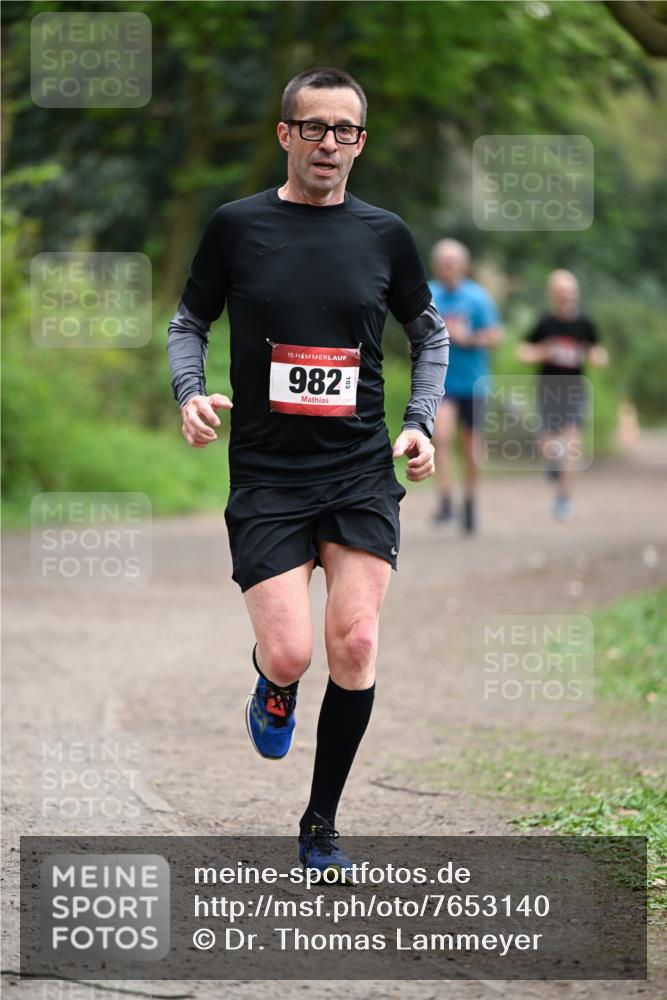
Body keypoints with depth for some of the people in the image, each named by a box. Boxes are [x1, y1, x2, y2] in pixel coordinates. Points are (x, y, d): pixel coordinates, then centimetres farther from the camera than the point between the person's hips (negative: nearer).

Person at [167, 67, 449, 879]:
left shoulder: (384, 234, 4)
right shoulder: (237, 225, 0)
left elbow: (428, 331, 17)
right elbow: (189, 322, 11)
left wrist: (421, 422, 4)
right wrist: (190, 393, -8)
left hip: (362, 470, 2)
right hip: (266, 475, -2)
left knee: (355, 645, -8)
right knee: (290, 655, -13)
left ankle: (321, 827, 10)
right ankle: (273, 685, 28)